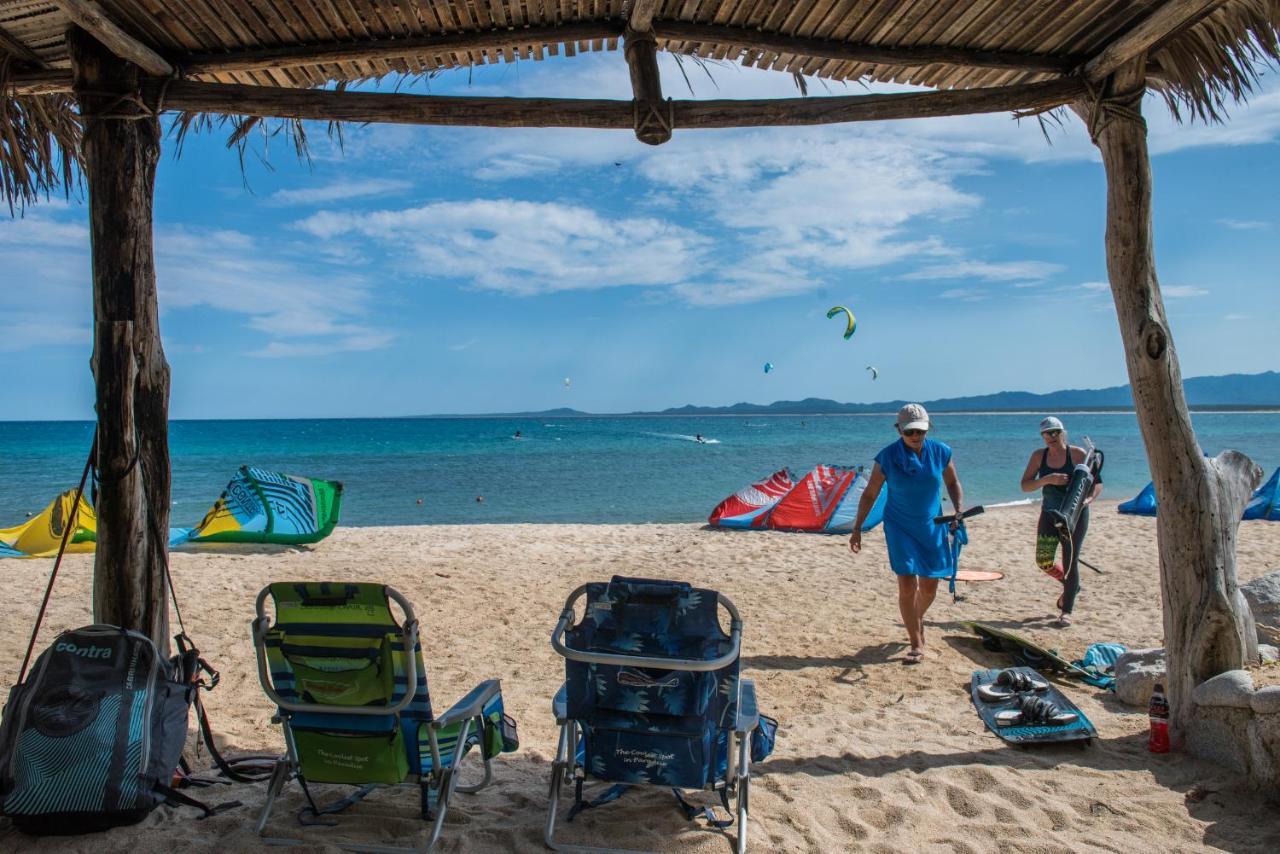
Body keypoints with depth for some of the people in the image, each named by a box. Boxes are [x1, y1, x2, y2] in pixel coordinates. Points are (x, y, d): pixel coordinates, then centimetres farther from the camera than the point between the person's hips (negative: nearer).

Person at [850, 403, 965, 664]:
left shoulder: (940, 452, -6)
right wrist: (857, 528, -6)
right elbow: (869, 495, -4)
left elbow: (953, 482, 11)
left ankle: (917, 622, 42)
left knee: (929, 586, 11)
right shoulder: (887, 457, -12)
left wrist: (959, 510, -5)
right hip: (900, 528, -3)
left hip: (932, 527, 3)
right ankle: (917, 645, 1)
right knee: (907, 585, -10)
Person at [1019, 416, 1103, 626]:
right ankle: (1071, 585, 29)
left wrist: (1088, 499, -25)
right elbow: (1025, 485, -5)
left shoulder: (1077, 454, -7)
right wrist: (1048, 479, -22)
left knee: (1070, 561, -3)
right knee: (1043, 560, -3)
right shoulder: (1038, 456, 1)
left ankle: (1066, 611, 9)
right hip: (1050, 513, 3)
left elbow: (1098, 482, -6)